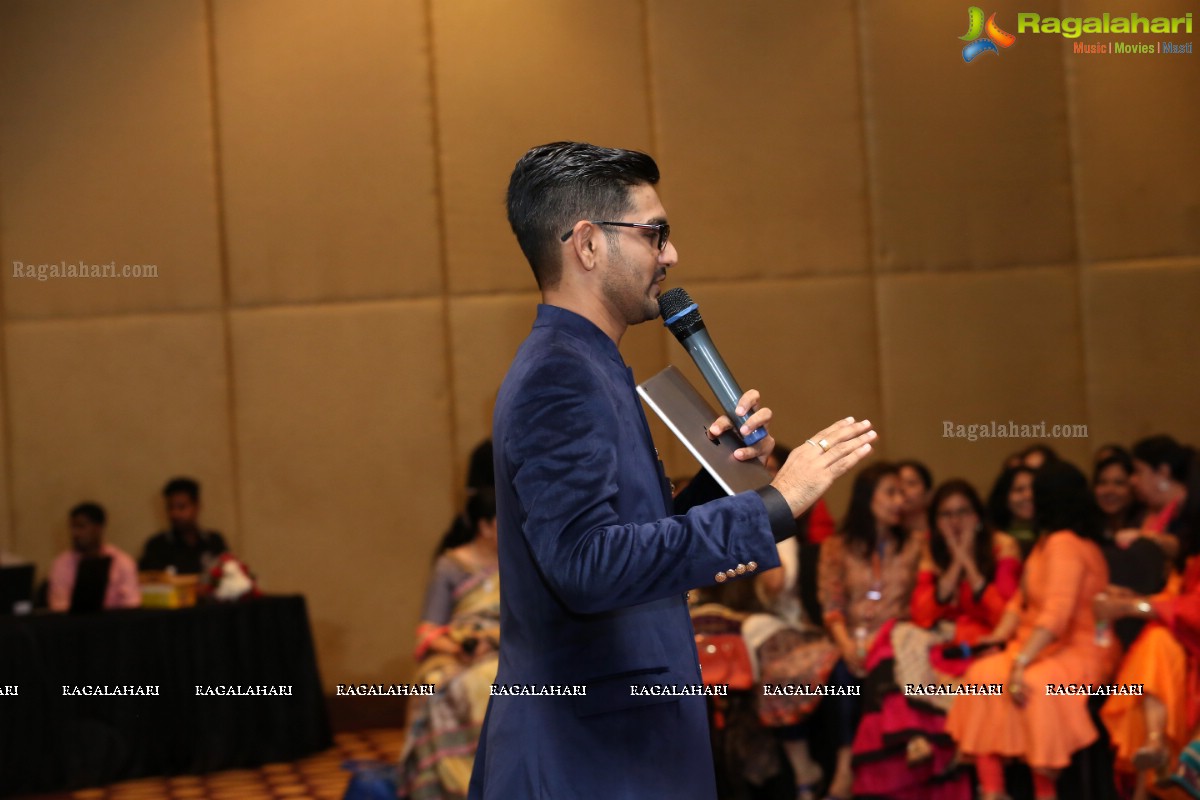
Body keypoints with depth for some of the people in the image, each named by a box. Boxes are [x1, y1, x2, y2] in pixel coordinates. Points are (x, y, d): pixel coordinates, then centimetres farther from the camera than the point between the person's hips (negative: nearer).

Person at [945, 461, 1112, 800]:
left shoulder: (1064, 544, -15)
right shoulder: (1047, 540, 17)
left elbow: (1056, 613, -26)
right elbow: (1023, 598, 17)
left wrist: (1020, 663, -32)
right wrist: (1001, 634, -1)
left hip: (1078, 650, -9)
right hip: (1044, 649, 9)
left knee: (1034, 686, -37)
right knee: (982, 675, -15)